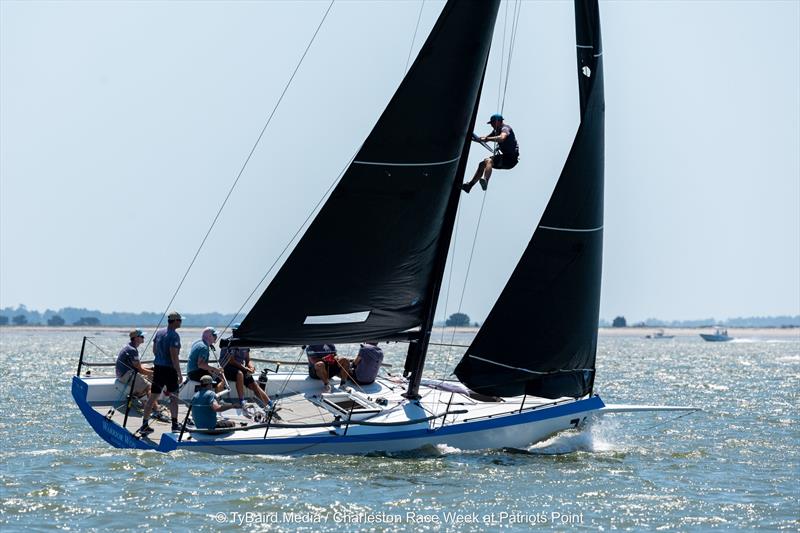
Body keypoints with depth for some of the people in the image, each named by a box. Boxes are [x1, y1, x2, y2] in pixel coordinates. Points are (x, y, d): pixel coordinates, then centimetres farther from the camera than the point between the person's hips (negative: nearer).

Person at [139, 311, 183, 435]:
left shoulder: (159, 332, 9)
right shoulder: (174, 336, -15)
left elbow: (154, 350, 16)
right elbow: (174, 356, -19)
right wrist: (179, 373, -15)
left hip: (158, 367, 6)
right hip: (169, 369, -6)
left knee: (153, 397, 7)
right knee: (173, 396, 5)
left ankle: (144, 425, 5)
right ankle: (175, 424, 4)